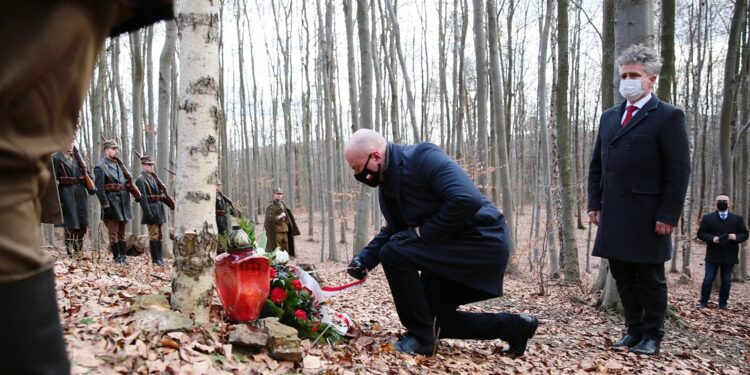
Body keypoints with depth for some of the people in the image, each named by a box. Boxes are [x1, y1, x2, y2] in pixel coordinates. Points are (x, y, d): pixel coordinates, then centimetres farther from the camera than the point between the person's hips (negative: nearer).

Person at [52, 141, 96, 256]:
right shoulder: (56, 158, -2)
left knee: (83, 225, 6)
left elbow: (87, 173, 13)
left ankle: (78, 253, 17)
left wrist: (91, 187, -5)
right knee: (70, 225, -6)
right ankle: (70, 254, 1)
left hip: (81, 193, 5)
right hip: (66, 194, -5)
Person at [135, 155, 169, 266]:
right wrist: (148, 213, -21)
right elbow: (143, 198, -17)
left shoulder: (153, 177, 15)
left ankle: (159, 257, 18)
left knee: (159, 234, 12)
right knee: (154, 235, -4)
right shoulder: (141, 179, -10)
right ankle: (155, 259, 1)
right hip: (151, 209, -8)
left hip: (159, 208, 8)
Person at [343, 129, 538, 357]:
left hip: (482, 242, -10)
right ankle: (513, 325, 23)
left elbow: (468, 200, -32)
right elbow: (392, 231, 15)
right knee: (435, 318, 14)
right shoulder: (388, 182, 7)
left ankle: (421, 338, -8)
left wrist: (424, 233, -23)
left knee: (394, 253, -21)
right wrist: (365, 259, 0)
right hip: (451, 248, 10)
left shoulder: (423, 157, -21)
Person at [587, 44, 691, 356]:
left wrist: (668, 216, -14)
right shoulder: (609, 117, 14)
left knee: (650, 278, 5)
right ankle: (634, 330, 25)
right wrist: (594, 204, 8)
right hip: (614, 217, 6)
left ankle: (652, 336, 19)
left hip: (647, 218, -6)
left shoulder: (669, 117, -5)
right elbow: (596, 164, 16)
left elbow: (679, 172, -9)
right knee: (623, 276, 12)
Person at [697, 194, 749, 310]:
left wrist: (736, 237, -15)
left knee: (726, 281, 7)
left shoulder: (738, 219, 9)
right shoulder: (707, 218, 5)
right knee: (708, 279, -1)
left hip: (729, 256, 2)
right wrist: (712, 238, -17)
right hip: (713, 255, -1)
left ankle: (723, 303, 17)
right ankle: (703, 301, 10)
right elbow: (701, 233, 1)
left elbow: (745, 234, 7)